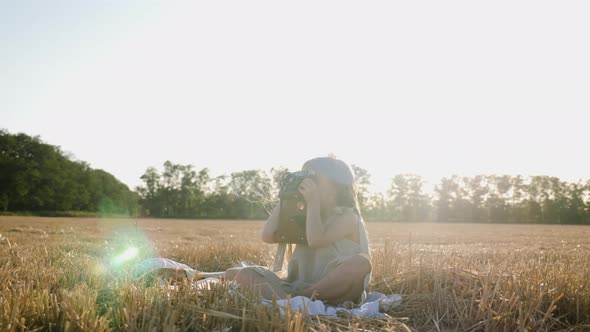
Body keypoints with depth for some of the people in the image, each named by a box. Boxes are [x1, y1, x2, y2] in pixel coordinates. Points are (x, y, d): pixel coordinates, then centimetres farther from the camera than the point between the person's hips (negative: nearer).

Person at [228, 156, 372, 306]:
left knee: (361, 262, -36)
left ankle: (295, 298, -30)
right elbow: (268, 236, 5)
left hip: (338, 293, -5)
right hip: (302, 287, 5)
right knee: (245, 274, -6)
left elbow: (315, 240, -21)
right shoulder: (304, 217, 16)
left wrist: (313, 202, -13)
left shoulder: (348, 217, -2)